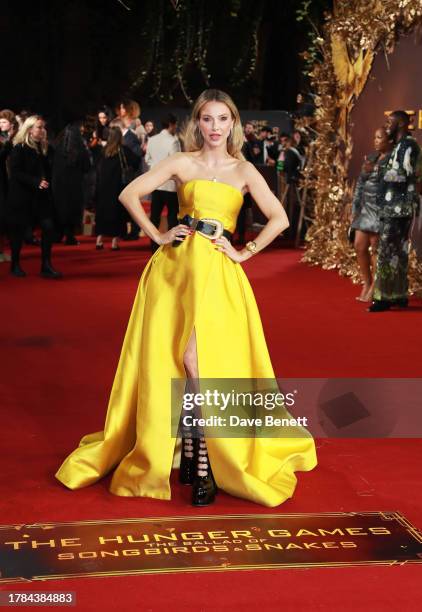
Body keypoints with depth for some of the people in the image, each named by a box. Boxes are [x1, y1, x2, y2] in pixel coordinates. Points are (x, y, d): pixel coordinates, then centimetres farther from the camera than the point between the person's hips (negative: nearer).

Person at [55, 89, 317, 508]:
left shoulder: (244, 170, 9)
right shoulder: (182, 163, 8)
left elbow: (279, 218, 3)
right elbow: (129, 194, 4)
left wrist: (244, 253, -1)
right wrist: (157, 236, 1)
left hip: (216, 272, -1)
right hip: (174, 265, 1)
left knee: (198, 362, -11)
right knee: (169, 361, 0)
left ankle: (202, 460, -2)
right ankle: (190, 454, 13)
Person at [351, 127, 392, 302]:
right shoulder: (371, 157, 14)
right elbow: (360, 183, 17)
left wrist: (373, 170, -22)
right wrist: (355, 208, 14)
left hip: (381, 210, -8)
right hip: (366, 209, 8)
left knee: (376, 248, -3)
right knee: (359, 246, 7)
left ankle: (374, 288, 8)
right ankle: (366, 284, 20)